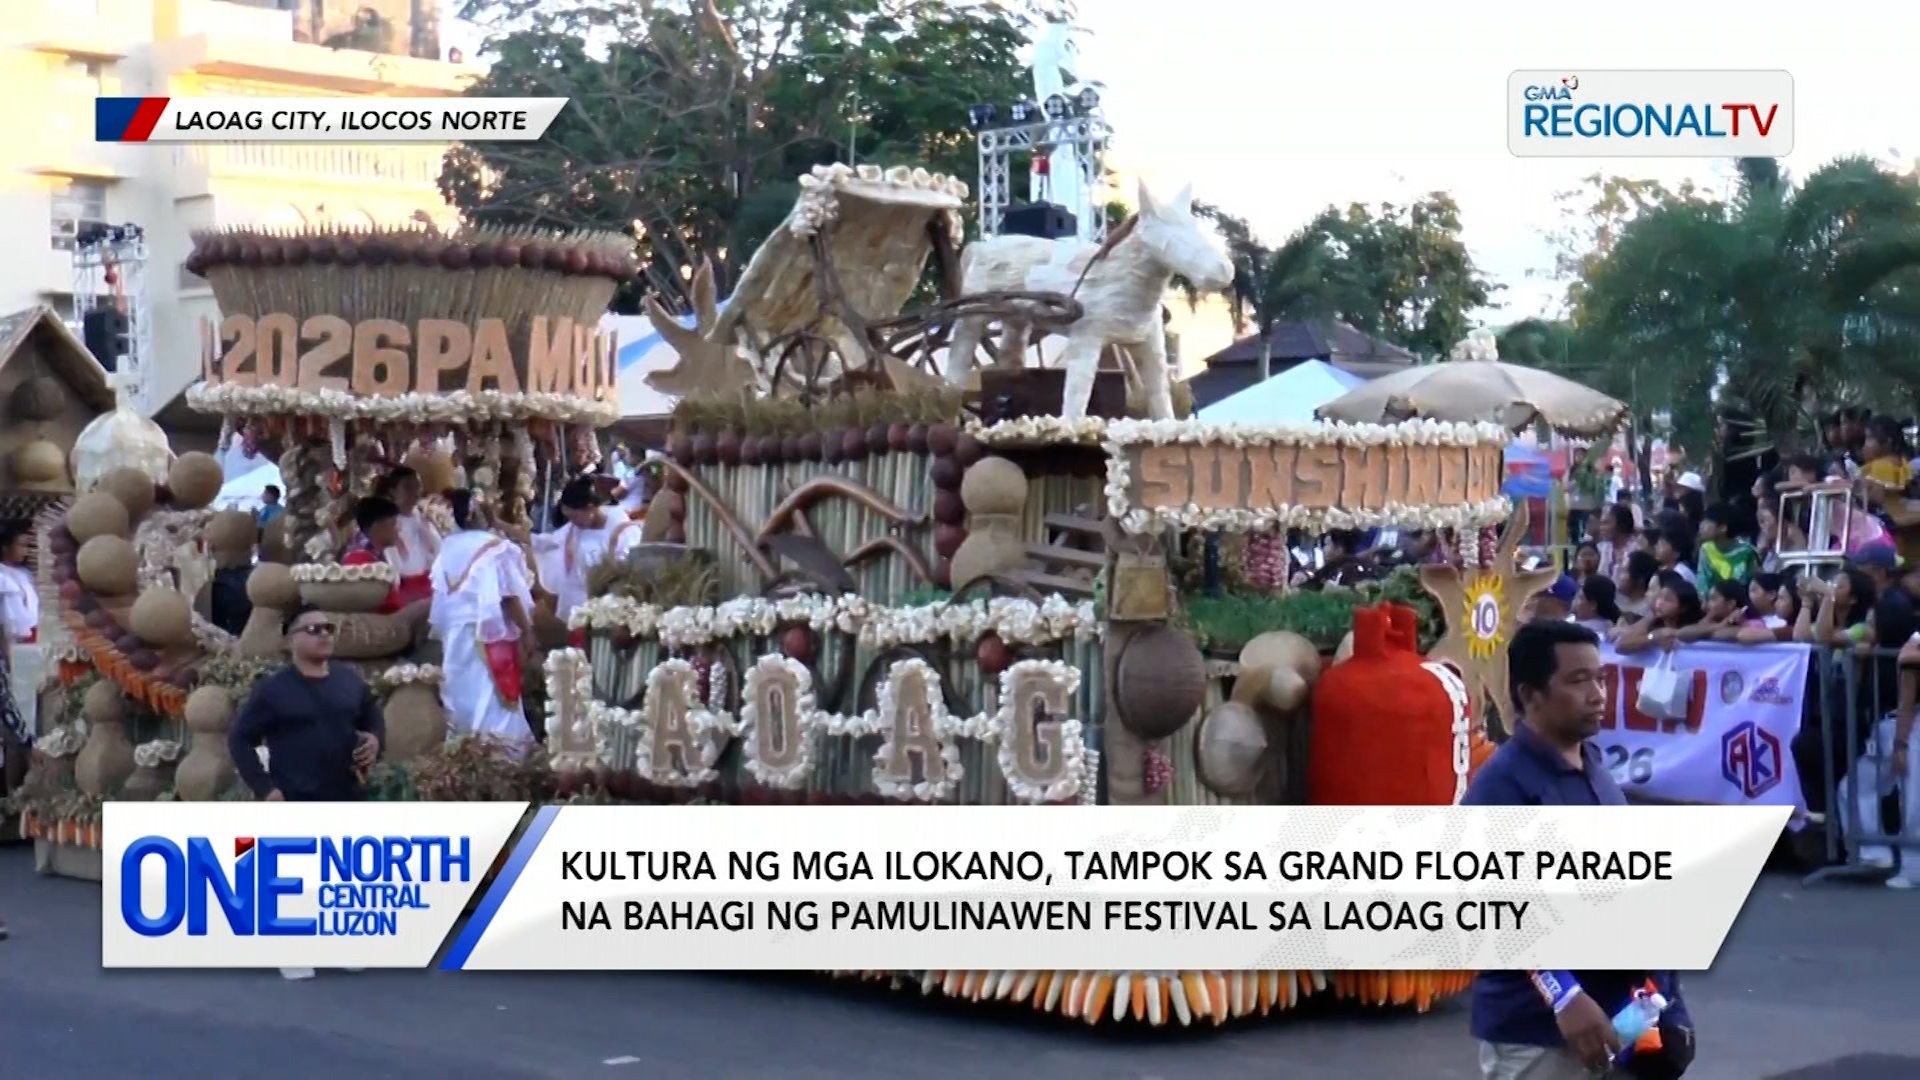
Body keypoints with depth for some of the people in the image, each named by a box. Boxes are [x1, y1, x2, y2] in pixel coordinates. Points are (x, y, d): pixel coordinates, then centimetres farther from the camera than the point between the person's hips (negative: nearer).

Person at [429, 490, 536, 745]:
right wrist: (526, 631, -11)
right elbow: (508, 596, -18)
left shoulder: (447, 548, 4)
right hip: (490, 634, -6)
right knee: (492, 700, -3)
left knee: (464, 697, 15)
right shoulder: (495, 547, -14)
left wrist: (446, 632, 19)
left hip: (455, 634, 6)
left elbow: (441, 595, 9)